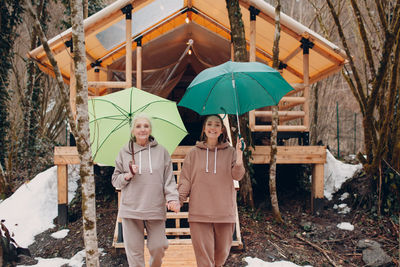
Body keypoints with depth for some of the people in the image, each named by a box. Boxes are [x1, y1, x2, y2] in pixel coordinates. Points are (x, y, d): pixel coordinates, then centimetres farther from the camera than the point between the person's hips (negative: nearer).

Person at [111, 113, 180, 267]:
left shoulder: (161, 152, 7)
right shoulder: (125, 152, 8)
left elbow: (169, 179, 5)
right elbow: (115, 180, 13)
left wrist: (172, 198, -11)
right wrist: (127, 176, -7)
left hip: (155, 208, 0)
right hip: (130, 209, 0)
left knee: (158, 247, 2)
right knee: (134, 250, 2)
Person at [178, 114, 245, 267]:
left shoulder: (230, 152, 7)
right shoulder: (194, 153, 6)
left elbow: (237, 176, -5)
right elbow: (185, 179, 5)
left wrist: (239, 162, -26)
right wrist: (179, 199, -11)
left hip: (224, 211, 1)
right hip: (199, 212, -1)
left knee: (222, 252, 13)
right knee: (203, 253, -2)